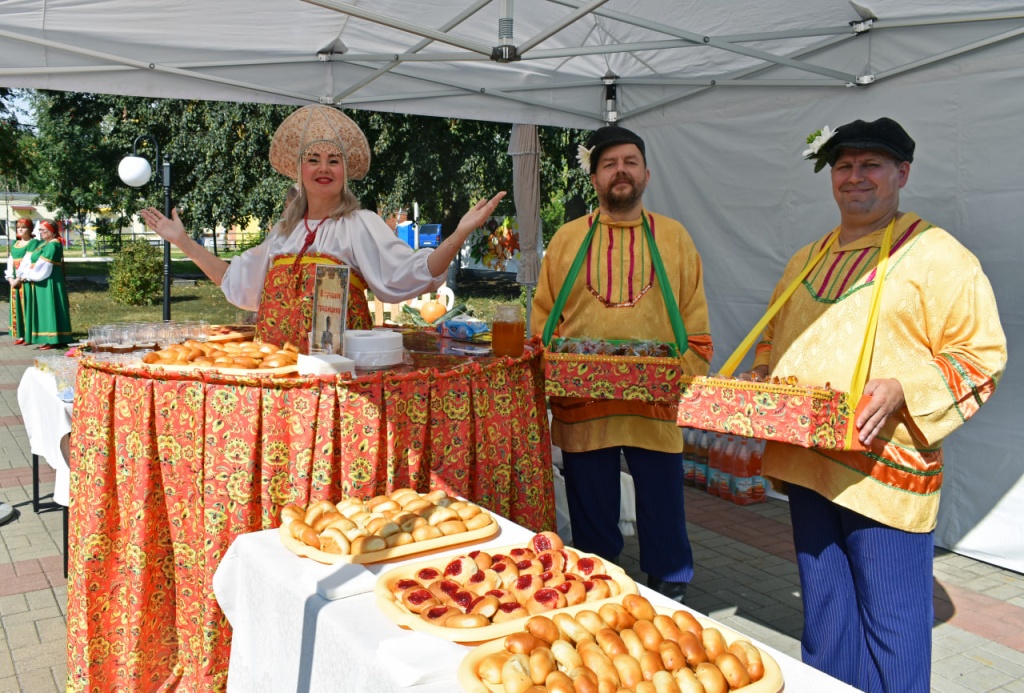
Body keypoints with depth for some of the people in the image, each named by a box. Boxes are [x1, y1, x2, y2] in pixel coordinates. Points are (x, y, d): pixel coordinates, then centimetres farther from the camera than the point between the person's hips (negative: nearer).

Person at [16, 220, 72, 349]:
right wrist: (20, 277, -1)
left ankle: (53, 339, -5)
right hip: (41, 282, 9)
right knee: (44, 310, 10)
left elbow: (41, 267, -17)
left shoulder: (53, 245, -14)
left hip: (49, 283, -9)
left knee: (49, 308, -7)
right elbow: (28, 260, 9)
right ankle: (48, 339, 14)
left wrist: (25, 276, -6)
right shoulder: (42, 243, 15)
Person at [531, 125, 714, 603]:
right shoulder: (567, 239, 8)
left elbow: (695, 318, 5)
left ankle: (670, 590, 30)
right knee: (591, 517, 13)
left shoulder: (674, 238, 7)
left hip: (656, 405, 0)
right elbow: (543, 315, 7)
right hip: (581, 405, 1)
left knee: (662, 508, 10)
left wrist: (684, 376, -6)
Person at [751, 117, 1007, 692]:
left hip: (885, 472, -6)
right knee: (824, 609, 18)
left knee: (891, 622, 4)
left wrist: (902, 389, -22)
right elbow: (775, 339, 23)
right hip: (807, 464, 6)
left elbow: (983, 354, -8)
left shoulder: (936, 255, -5)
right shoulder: (807, 261, 15)